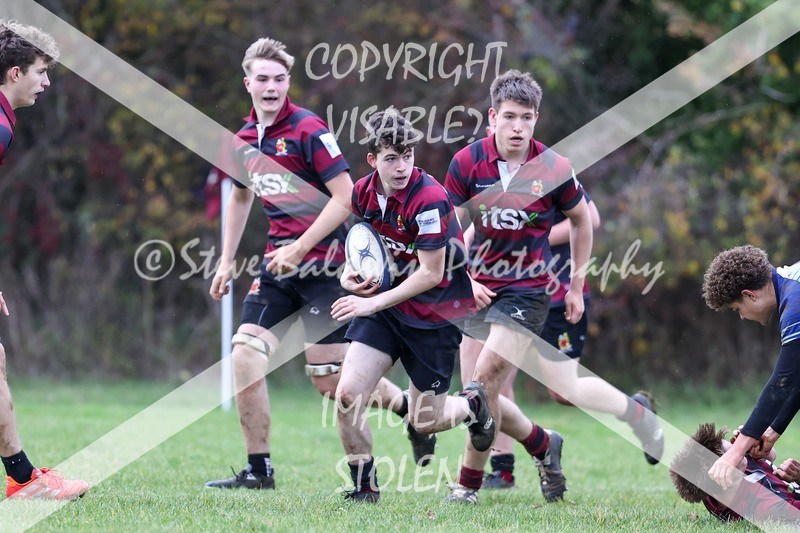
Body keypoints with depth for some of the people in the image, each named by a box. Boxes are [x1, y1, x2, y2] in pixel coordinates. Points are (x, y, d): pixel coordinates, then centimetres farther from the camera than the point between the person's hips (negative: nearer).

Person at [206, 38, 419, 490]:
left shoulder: (309, 130, -12)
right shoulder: (245, 139, 10)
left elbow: (345, 197, -16)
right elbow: (241, 196, 27)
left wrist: (300, 248, -19)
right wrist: (228, 261, 23)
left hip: (323, 262, -7)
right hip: (279, 264, 7)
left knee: (332, 379, -8)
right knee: (245, 356, -5)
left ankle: (408, 405, 16)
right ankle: (258, 470, 4)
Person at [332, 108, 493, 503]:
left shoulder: (429, 199, -24)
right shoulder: (364, 191, -3)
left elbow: (430, 275, -21)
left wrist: (374, 303, -21)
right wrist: (354, 272, -3)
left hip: (436, 314, -5)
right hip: (385, 302, 5)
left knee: (425, 421, 5)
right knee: (347, 394, -13)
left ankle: (473, 404, 40)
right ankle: (364, 487, 4)